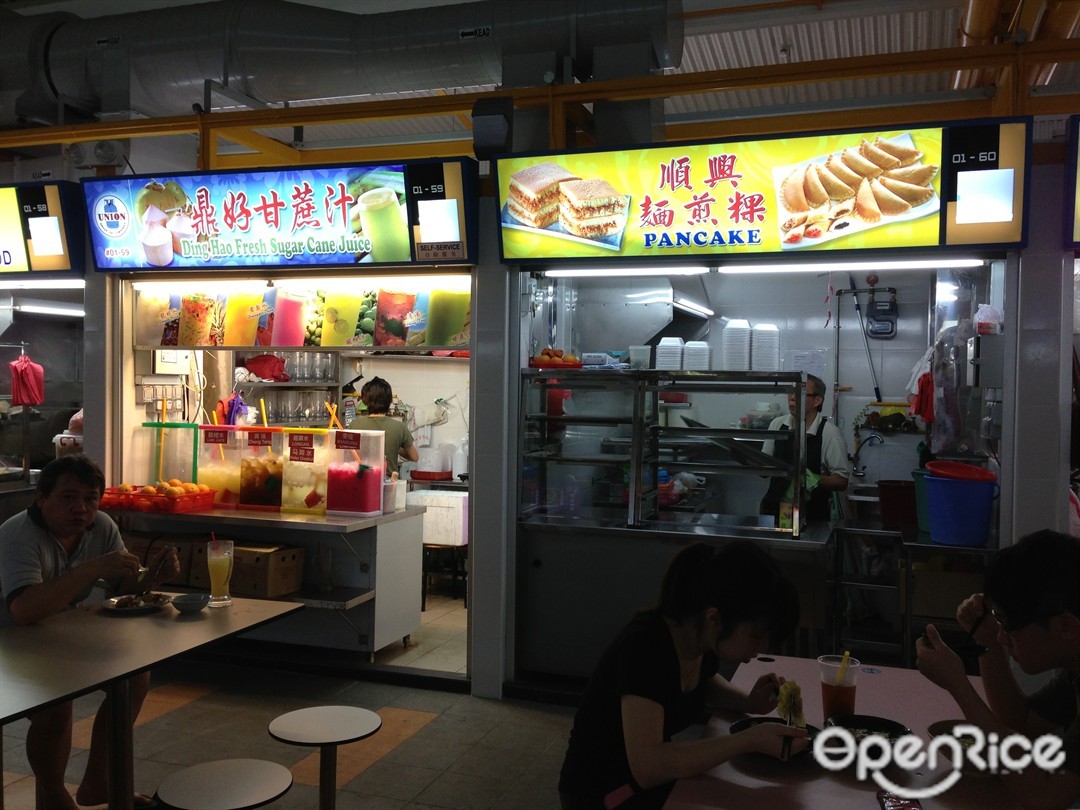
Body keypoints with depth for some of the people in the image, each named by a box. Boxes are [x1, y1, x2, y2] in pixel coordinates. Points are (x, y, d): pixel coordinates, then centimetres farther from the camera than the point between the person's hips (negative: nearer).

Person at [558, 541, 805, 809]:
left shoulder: (702, 637, -7)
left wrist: (749, 703, -3)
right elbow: (646, 766, -37)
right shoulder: (645, 648, -30)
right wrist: (750, 739, -36)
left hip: (654, 780, 7)